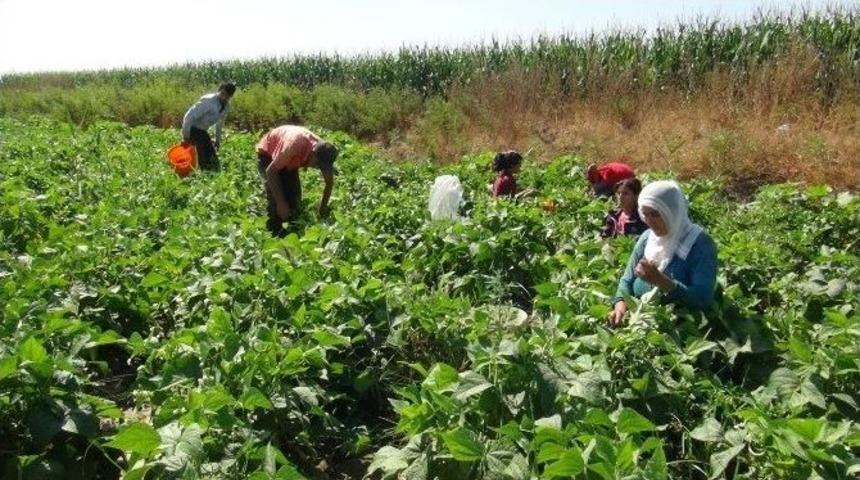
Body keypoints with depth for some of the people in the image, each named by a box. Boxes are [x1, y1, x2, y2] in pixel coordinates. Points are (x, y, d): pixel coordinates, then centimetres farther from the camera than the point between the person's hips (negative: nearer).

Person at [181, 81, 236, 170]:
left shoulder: (226, 106, -3)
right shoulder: (208, 101, -27)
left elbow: (220, 123, 15)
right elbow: (189, 116, -25)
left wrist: (217, 140, 20)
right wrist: (186, 137, -22)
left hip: (202, 130, 8)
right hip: (192, 127, -8)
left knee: (212, 155, 7)